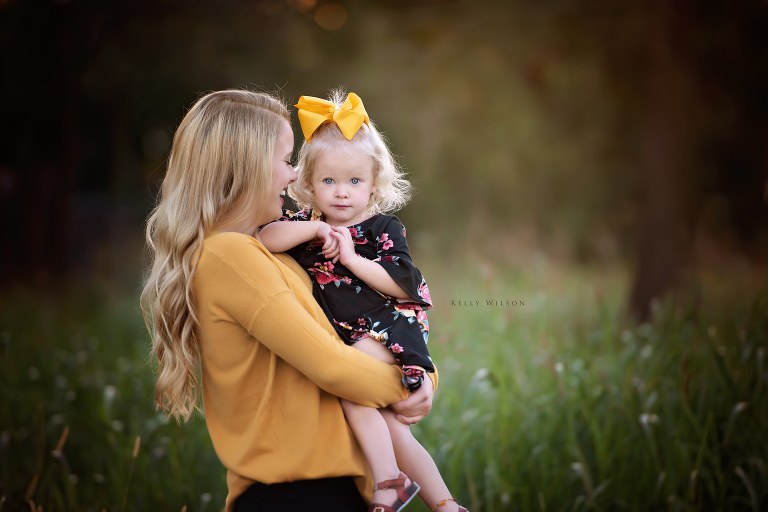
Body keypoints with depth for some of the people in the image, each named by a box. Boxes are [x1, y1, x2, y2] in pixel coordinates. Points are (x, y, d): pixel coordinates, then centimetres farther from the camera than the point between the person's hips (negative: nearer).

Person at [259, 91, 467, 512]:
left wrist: (350, 258, -15)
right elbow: (267, 239, -10)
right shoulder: (306, 223, 8)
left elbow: (403, 286, -11)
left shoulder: (382, 228, -2)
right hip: (341, 339, 5)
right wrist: (314, 230, -19)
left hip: (386, 328, -5)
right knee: (385, 425, 0)